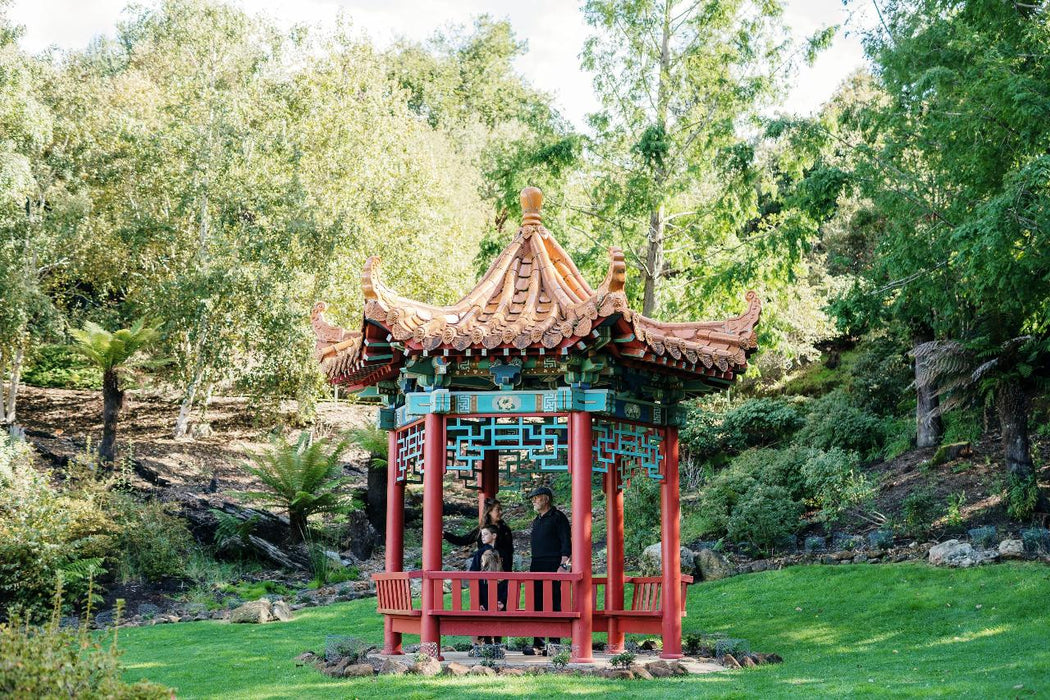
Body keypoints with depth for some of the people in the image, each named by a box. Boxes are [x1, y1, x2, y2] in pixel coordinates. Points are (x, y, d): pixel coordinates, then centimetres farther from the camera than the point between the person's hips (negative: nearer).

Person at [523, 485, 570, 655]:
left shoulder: (558, 517, -3)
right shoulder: (537, 521, 21)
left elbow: (566, 544, -9)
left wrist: (563, 565, -17)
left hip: (553, 567, -8)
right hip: (537, 568, 8)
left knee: (554, 605, -8)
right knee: (537, 605, 5)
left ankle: (554, 644, -6)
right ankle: (538, 644, 9)